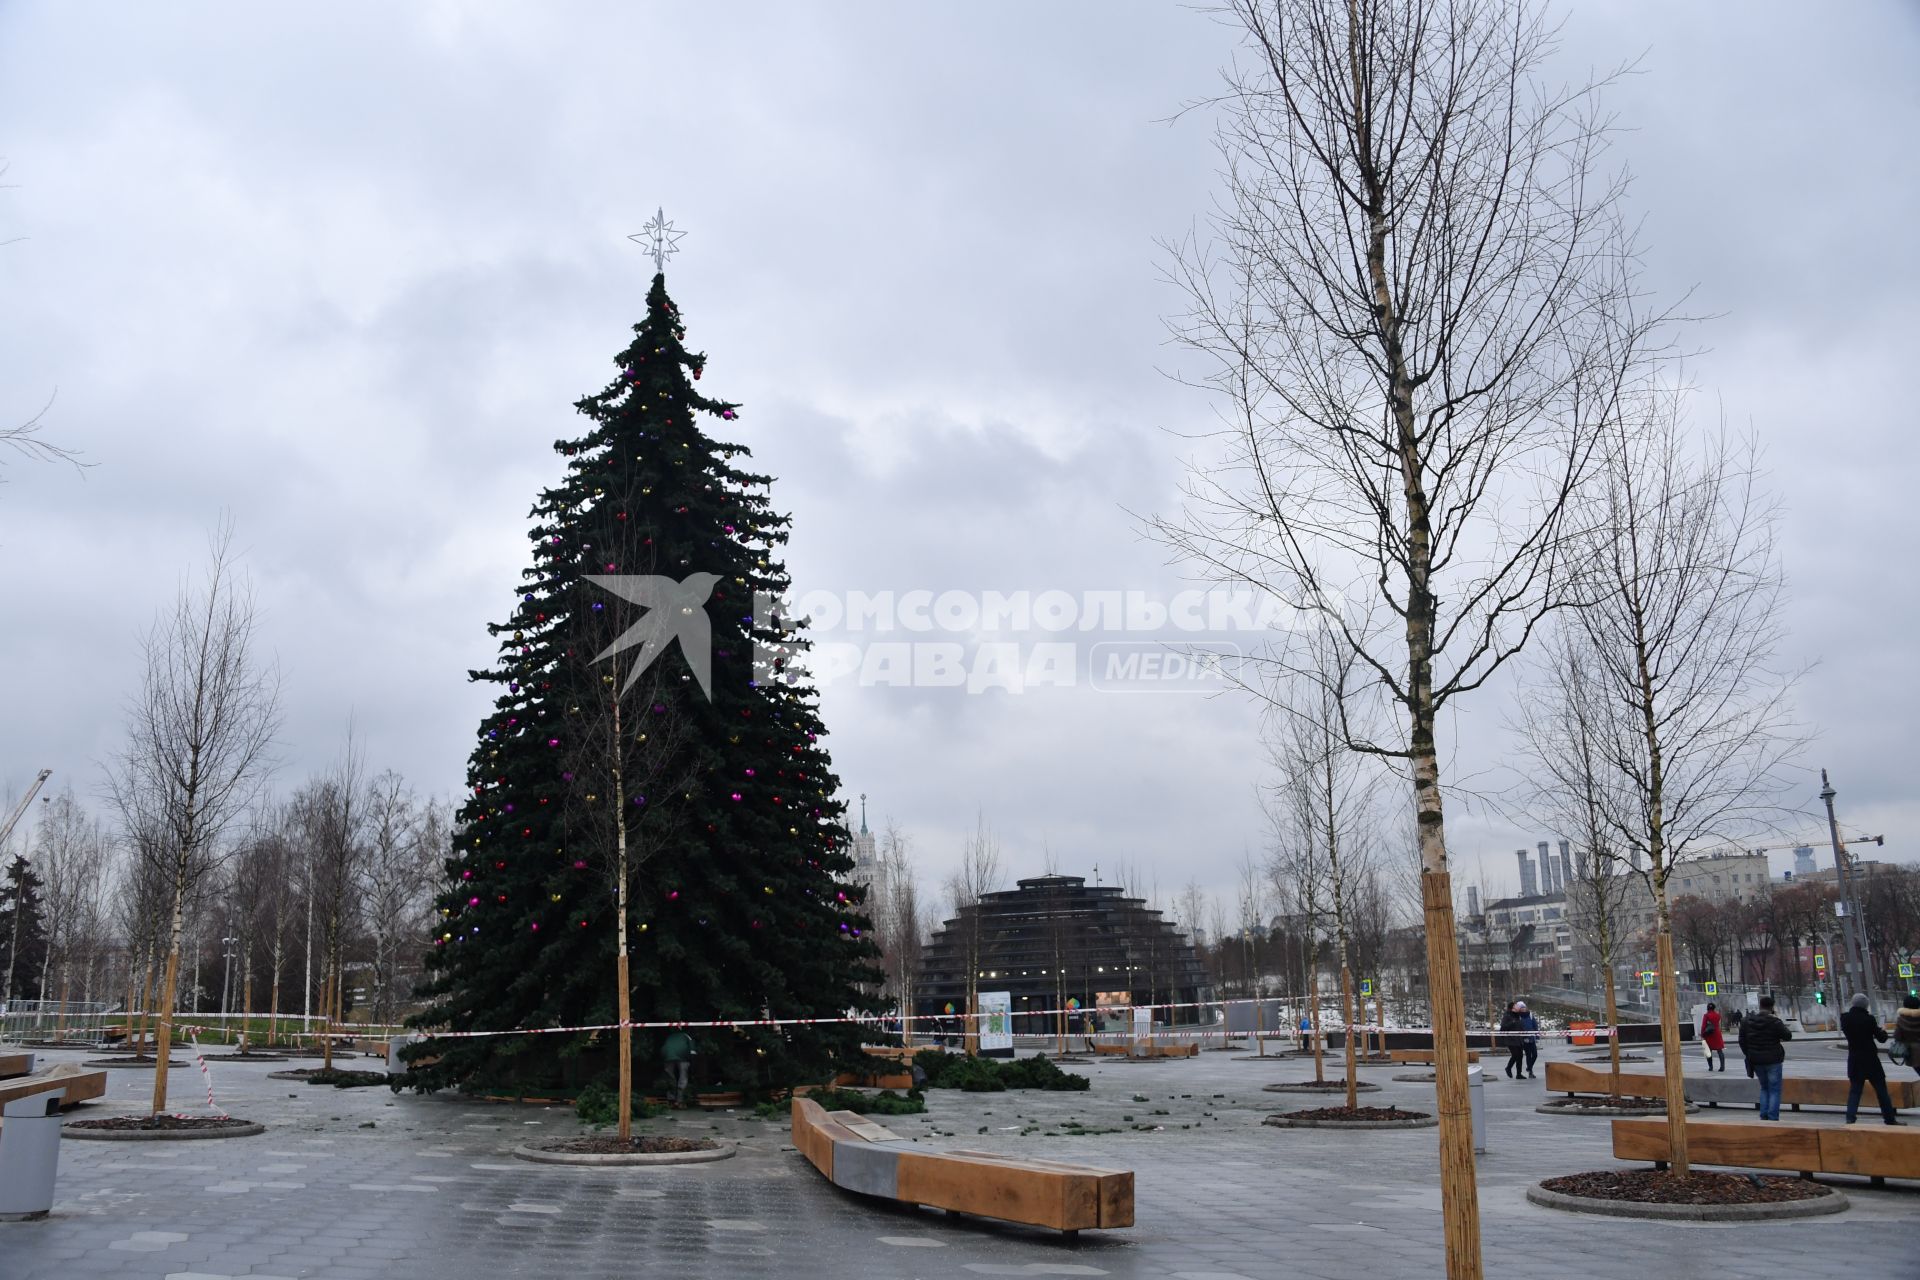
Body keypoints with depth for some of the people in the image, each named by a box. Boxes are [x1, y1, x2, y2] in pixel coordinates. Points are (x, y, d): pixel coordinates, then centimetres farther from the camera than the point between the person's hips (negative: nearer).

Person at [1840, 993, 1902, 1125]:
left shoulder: (1845, 1018, -5)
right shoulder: (1869, 1019, -14)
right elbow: (1881, 1038, -5)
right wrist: (1883, 1031, 17)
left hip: (1854, 1060, 3)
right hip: (1870, 1059, -3)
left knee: (1854, 1090, 7)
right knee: (1881, 1089, 10)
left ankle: (1850, 1117, -5)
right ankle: (1890, 1118, 18)